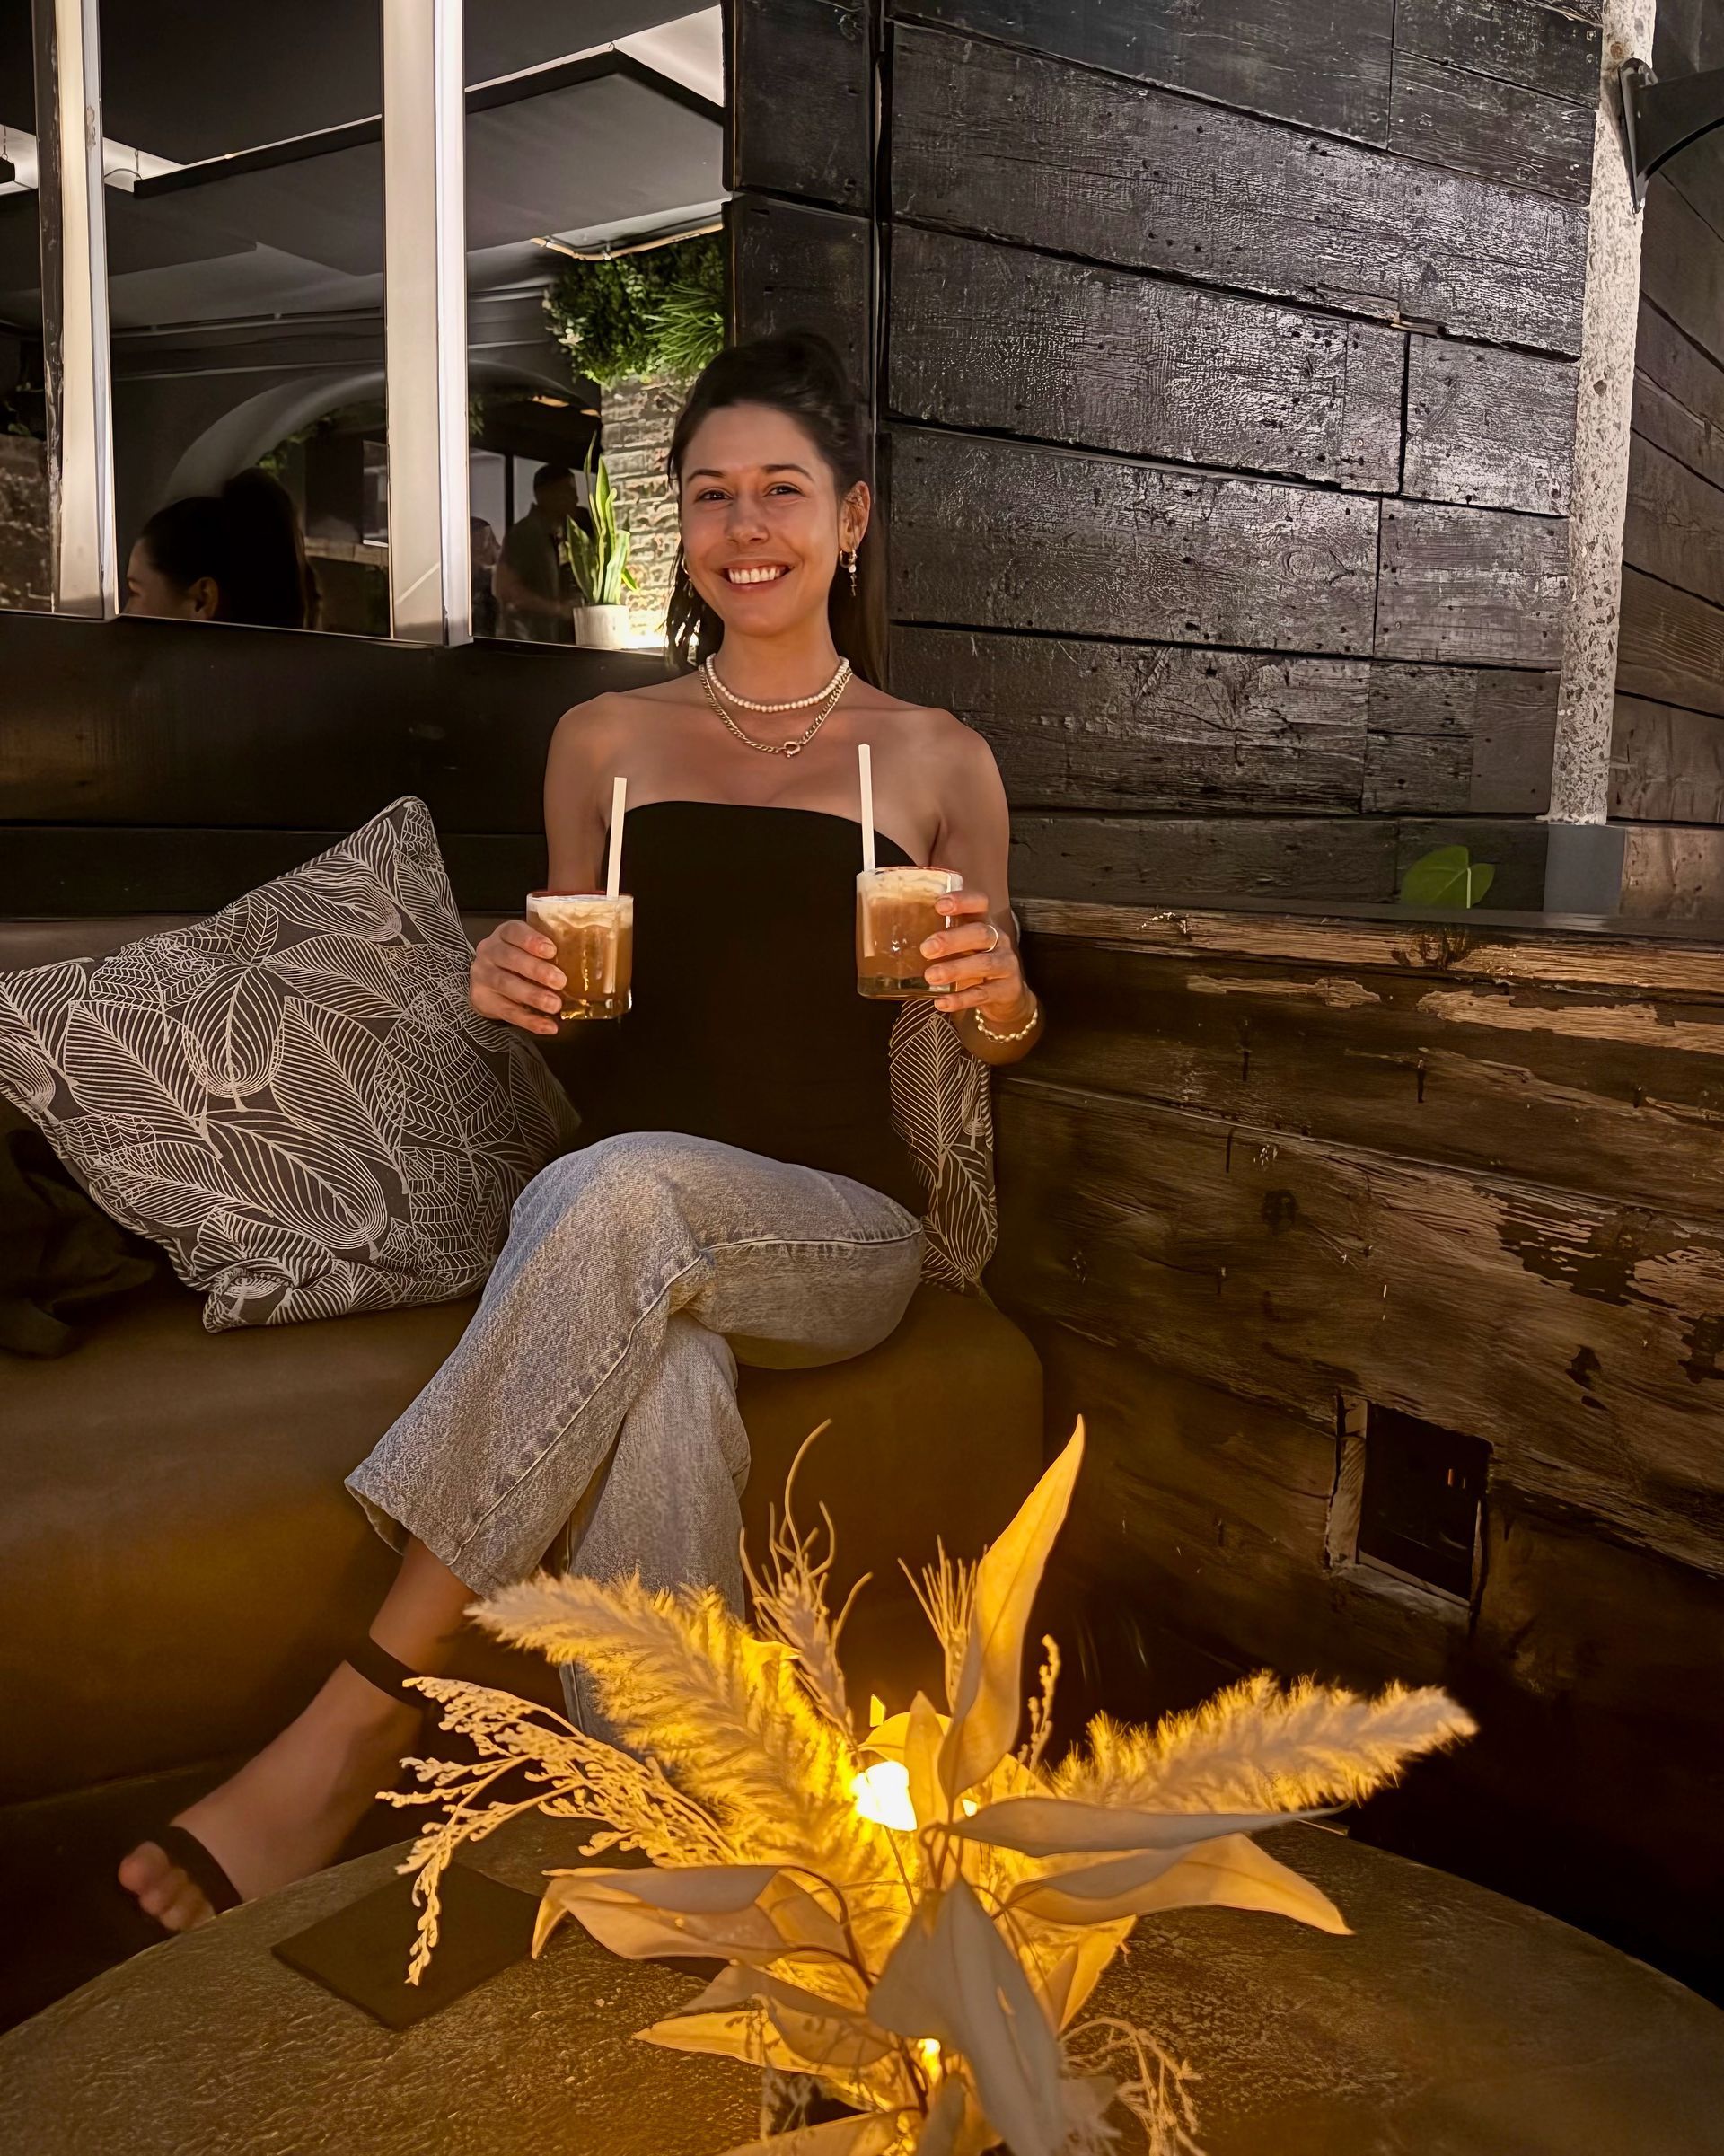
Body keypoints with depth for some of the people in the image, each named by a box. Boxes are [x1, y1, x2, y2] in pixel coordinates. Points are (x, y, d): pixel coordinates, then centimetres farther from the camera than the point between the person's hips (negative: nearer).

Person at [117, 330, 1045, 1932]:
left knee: (622, 1191, -36)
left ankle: (363, 1713, -28)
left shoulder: (936, 762, 9)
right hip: (608, 1226, 1)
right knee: (661, 1386, -38)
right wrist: (513, 986, -5)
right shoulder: (605, 741, 14)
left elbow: (987, 1033, 14)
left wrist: (1000, 1005, -11)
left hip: (834, 1231, -1)